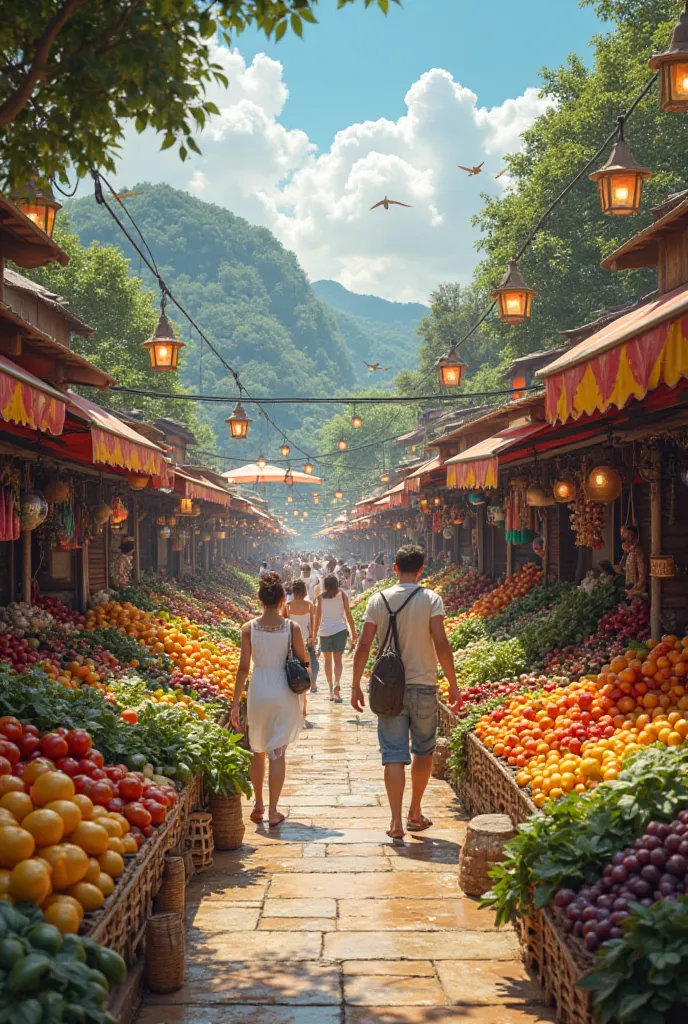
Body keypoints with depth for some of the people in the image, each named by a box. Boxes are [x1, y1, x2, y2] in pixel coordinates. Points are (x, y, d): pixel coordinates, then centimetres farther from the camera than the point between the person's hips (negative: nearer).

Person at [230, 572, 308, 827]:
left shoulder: (249, 628, -5)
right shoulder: (291, 627, -7)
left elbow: (243, 667, -5)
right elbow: (304, 661, -1)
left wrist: (236, 702, -1)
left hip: (258, 690, 1)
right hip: (284, 691, -1)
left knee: (258, 750, 18)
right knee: (278, 752, 4)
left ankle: (258, 806, 27)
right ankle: (273, 811, 3)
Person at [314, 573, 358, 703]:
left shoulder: (320, 597, 0)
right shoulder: (342, 595, 0)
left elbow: (317, 617, 0)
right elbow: (348, 613, 0)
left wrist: (315, 633, 6)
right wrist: (353, 631, 6)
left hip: (325, 630, 1)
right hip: (340, 630, 0)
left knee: (328, 660, 13)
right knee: (338, 659, 2)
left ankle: (331, 690, 13)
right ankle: (337, 683, -25)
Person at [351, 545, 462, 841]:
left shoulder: (378, 600, -1)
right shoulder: (430, 599, -6)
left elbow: (363, 646, -3)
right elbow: (441, 644, -13)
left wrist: (356, 685, 6)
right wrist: (453, 684, -6)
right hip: (423, 685, -1)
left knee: (394, 755, 2)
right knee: (423, 751, 17)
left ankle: (396, 822, -3)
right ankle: (415, 814, 27)